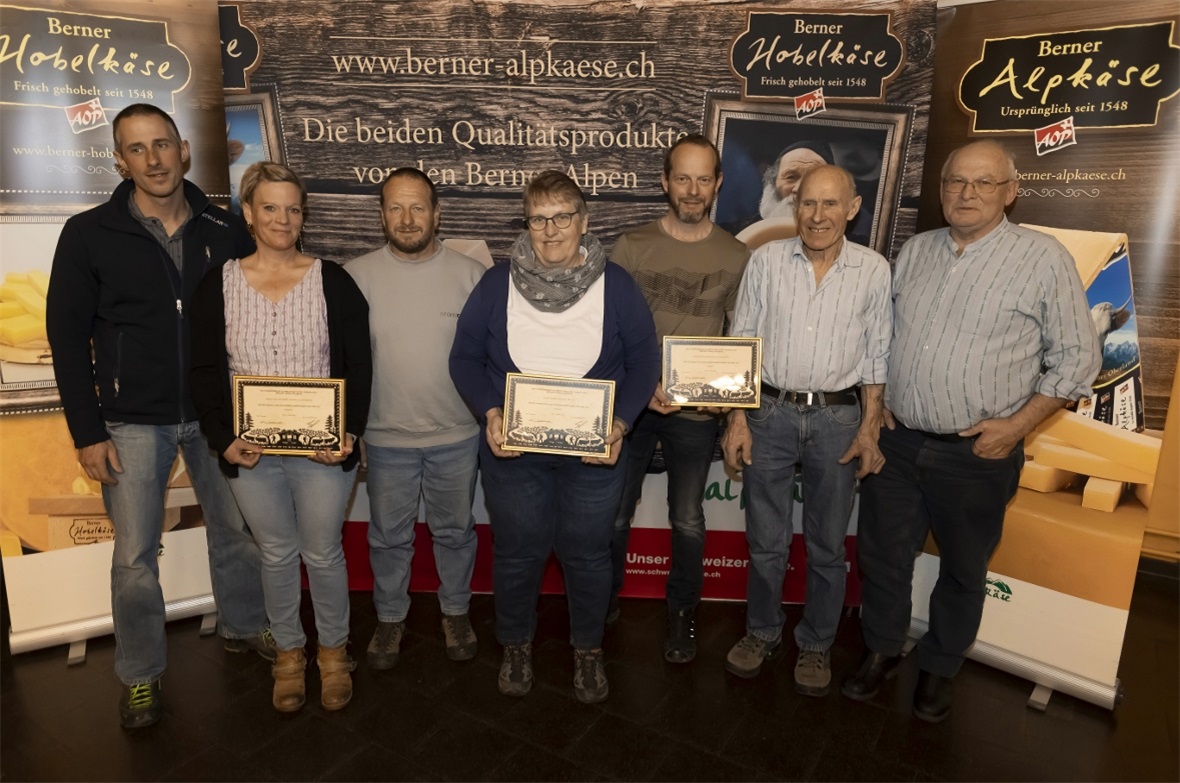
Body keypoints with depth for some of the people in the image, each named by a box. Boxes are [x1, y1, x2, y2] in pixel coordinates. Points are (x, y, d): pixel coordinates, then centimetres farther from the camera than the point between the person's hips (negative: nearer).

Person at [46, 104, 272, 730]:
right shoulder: (89, 236, -4)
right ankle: (139, 674, 27)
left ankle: (243, 625, 38)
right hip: (133, 422, -1)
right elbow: (68, 337, -2)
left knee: (237, 530, 14)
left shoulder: (226, 232, 0)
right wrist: (87, 432, -6)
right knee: (135, 556, 6)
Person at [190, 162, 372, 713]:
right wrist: (224, 438, -10)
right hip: (250, 451, 2)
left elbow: (358, 366, -3)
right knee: (276, 553, 15)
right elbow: (205, 372, 2)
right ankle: (288, 652, 37)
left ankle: (334, 650, 33)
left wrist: (349, 432, -13)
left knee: (322, 553, 10)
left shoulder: (332, 281, -2)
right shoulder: (217, 285, 2)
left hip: (321, 446, -1)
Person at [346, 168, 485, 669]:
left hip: (457, 437, 0)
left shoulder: (470, 275, -6)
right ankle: (390, 617, 40)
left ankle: (456, 610, 40)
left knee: (455, 531, 17)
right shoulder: (357, 275, -5)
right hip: (385, 438, 1)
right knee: (388, 536, 17)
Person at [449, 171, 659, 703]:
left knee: (587, 555, 14)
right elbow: (465, 358, 0)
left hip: (594, 453, 0)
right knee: (517, 554, 16)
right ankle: (516, 645, 42)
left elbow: (644, 361, -1)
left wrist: (620, 423, -15)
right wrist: (490, 413, -16)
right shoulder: (497, 284, -3)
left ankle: (588, 649, 40)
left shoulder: (615, 285, -4)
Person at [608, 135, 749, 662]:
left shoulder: (737, 258, -1)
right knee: (614, 515, 12)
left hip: (696, 412, 0)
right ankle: (604, 601, 36)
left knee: (687, 521, 13)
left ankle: (682, 613, 36)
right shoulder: (632, 247, -3)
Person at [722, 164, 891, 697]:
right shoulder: (766, 260, -1)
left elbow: (877, 356, 4)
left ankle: (816, 644, 33)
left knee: (828, 547, 12)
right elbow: (741, 344, 1)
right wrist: (737, 420, -3)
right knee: (766, 541, 12)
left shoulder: (874, 271, -1)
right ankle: (762, 633, 34)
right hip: (770, 413, 0)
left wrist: (869, 429, -2)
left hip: (838, 419, 0)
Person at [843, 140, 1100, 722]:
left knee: (962, 570, 14)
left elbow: (1075, 358, -3)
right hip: (897, 441, 4)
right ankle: (881, 651, 36)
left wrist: (1018, 424, -12)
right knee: (883, 555, 13)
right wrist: (874, 400, 5)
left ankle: (939, 668, 36)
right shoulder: (915, 251, 7)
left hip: (978, 453, -3)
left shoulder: (1044, 258, -6)